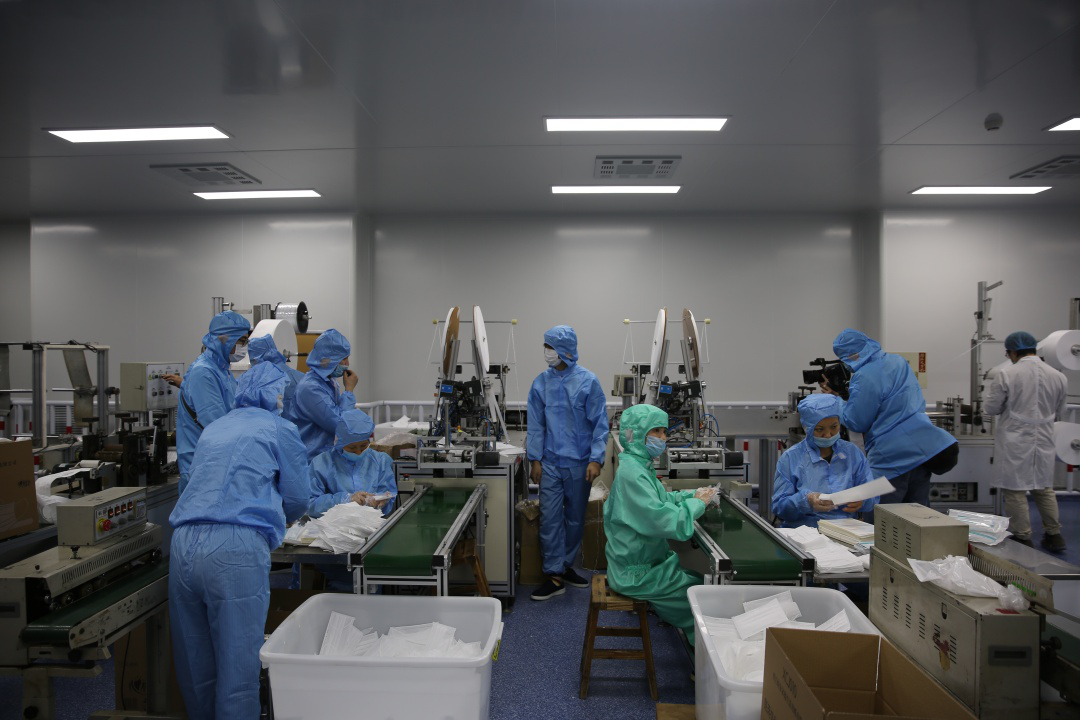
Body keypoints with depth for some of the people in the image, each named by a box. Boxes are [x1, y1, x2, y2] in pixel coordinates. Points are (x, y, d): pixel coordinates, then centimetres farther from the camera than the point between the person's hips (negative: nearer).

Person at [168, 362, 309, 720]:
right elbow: (298, 499, 8)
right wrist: (276, 518, 29)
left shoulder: (213, 428, 24)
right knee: (238, 667, 1)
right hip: (236, 547, -6)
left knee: (194, 666, 16)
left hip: (184, 543, 7)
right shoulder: (280, 428, 5)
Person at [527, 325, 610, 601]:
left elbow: (600, 423, -6)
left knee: (575, 517, 12)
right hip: (550, 464, 1)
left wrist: (596, 459, -12)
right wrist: (535, 459, 0)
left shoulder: (588, 381, -8)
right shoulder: (541, 382, -1)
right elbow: (536, 424, 3)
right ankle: (555, 576, 8)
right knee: (550, 518, -1)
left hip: (580, 464, -1)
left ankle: (566, 566, 29)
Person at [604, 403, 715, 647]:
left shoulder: (639, 466, 5)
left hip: (645, 560, 10)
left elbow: (661, 499, 18)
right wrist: (697, 503, -16)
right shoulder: (632, 474, -27)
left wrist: (692, 494, 4)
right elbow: (667, 522, -32)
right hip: (637, 574, -10)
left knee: (703, 576, 18)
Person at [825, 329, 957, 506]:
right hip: (924, 451, 9)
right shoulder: (898, 361, 10)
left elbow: (856, 423, -11)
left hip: (893, 460, -9)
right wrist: (845, 392, 16)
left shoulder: (865, 377, -17)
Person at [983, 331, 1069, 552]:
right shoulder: (1058, 376, -1)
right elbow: (1059, 414, 10)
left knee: (1015, 491, 4)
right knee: (1044, 489, 19)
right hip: (1043, 441, 5)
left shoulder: (1006, 375, -15)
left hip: (1015, 443, -5)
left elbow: (990, 408, -7)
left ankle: (1022, 538, 10)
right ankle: (1054, 534, 26)